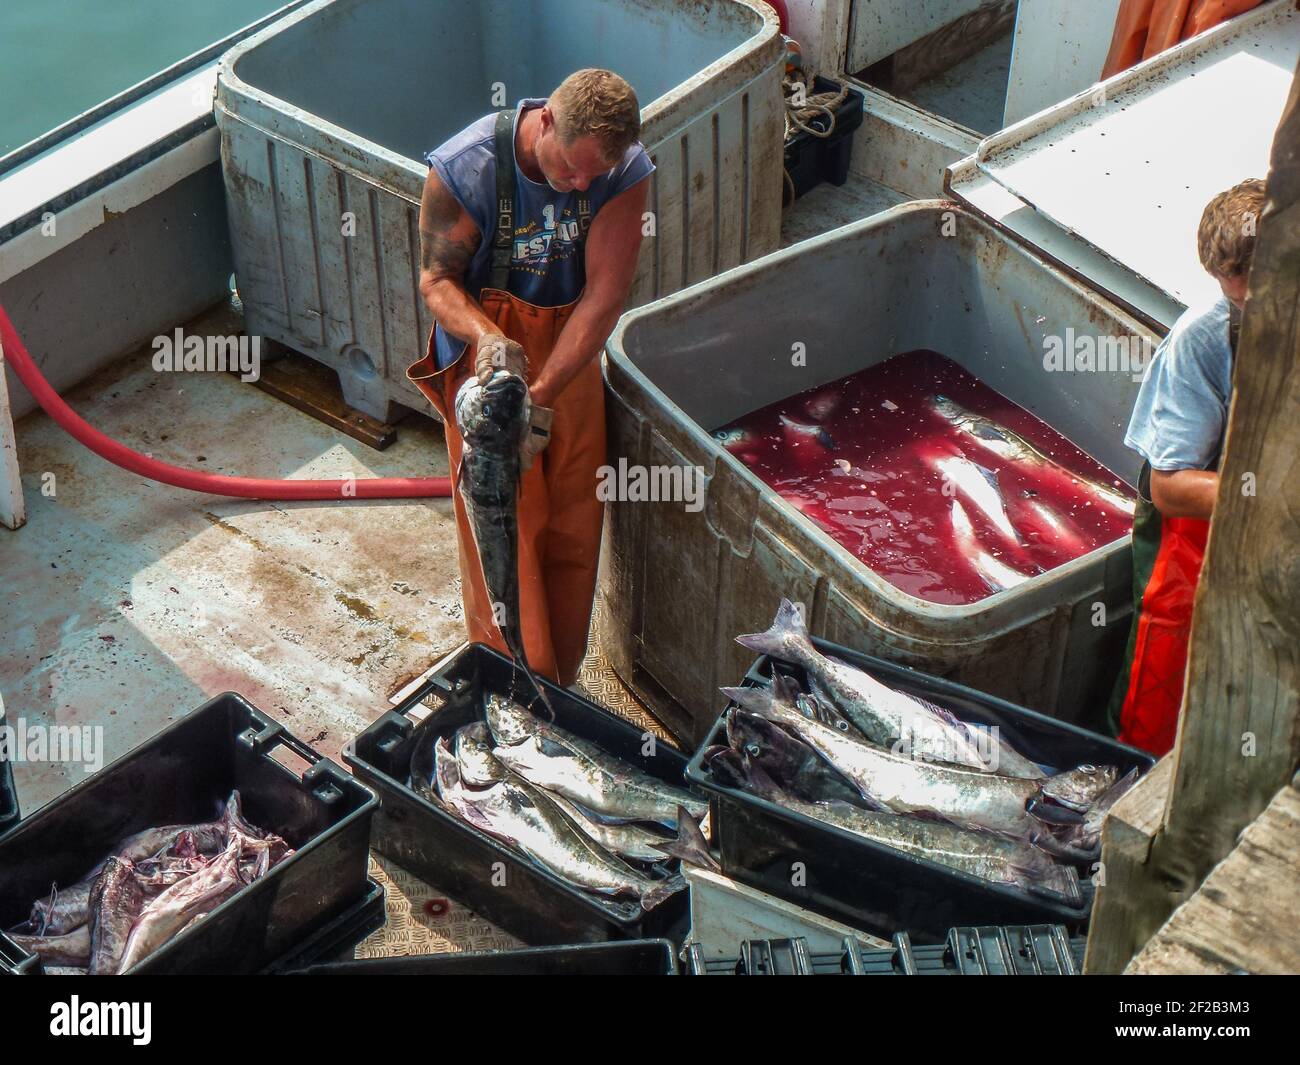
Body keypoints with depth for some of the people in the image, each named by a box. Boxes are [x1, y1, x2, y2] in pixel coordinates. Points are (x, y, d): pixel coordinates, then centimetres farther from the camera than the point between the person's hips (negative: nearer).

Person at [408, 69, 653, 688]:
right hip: (486, 355, -3)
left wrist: (542, 396, -28)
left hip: (571, 356, 3)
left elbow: (604, 294, -21)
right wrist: (486, 337, -35)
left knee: (572, 526, 12)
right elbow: (437, 278, -14)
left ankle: (561, 678, 33)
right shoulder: (463, 168, -26)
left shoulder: (626, 170, -20)